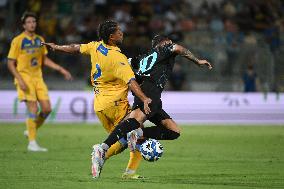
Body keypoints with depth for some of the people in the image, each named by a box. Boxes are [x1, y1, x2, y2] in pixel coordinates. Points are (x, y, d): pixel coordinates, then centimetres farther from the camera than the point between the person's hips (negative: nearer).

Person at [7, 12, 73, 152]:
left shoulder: (39, 40, 9)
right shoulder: (18, 41, -9)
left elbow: (45, 60, 18)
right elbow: (11, 64, -7)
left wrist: (61, 70, 10)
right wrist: (20, 80, -18)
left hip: (38, 78, 6)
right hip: (24, 78, -6)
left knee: (47, 109, -3)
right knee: (33, 109, -13)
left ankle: (31, 131, 20)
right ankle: (32, 143, -6)